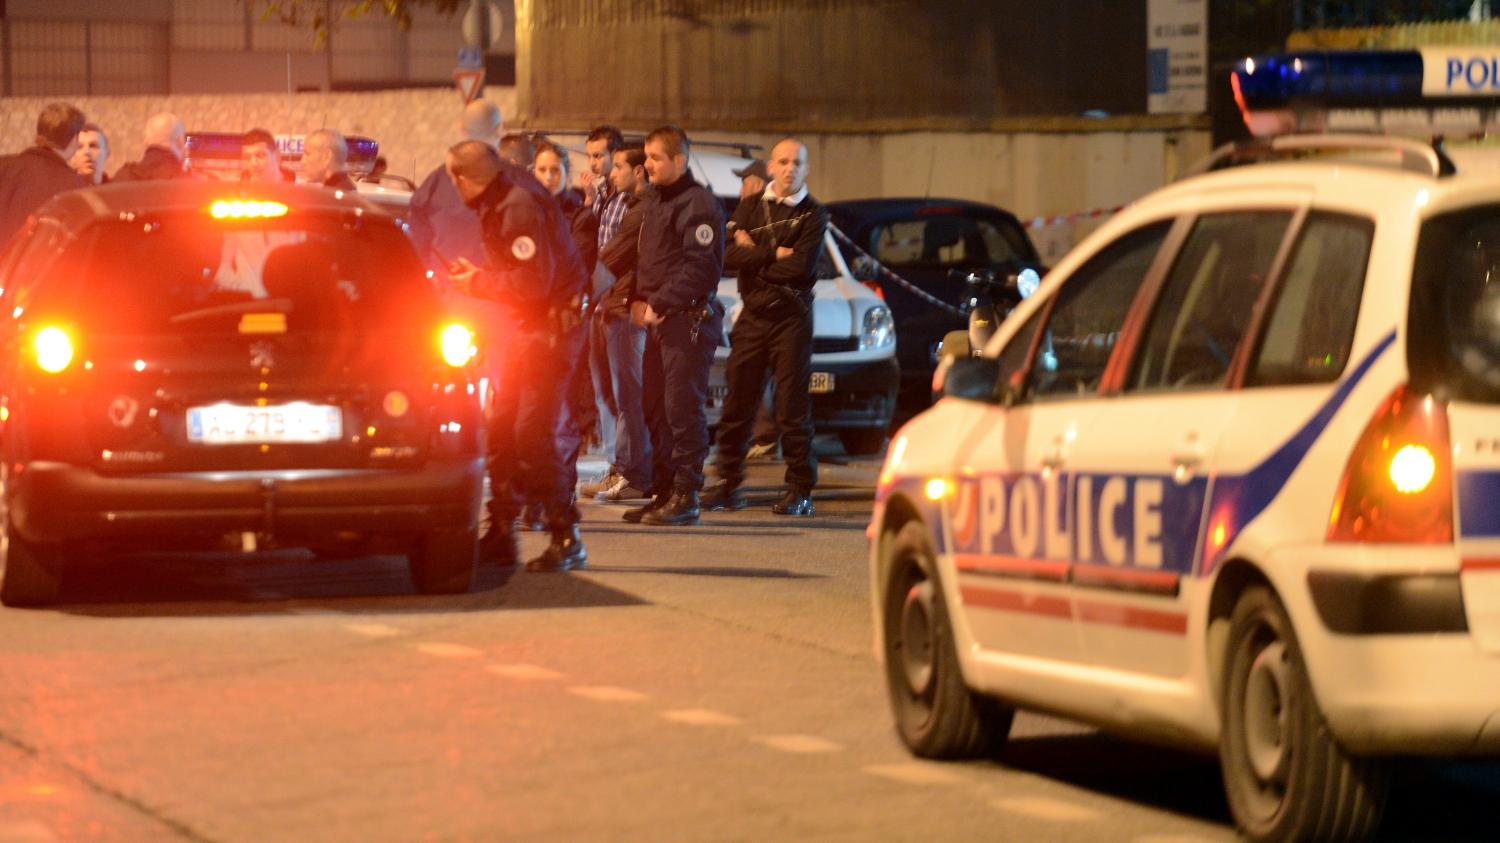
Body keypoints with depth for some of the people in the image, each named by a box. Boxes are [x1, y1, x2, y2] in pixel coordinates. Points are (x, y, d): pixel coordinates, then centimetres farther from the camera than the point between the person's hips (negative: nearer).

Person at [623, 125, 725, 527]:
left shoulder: (698, 204, -10)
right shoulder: (654, 202, 19)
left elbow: (702, 268, -17)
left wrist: (659, 305, -16)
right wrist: (637, 300, 8)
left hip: (689, 320, -9)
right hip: (657, 321, 9)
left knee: (682, 407, -8)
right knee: (656, 409, 10)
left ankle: (686, 497, -5)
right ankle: (664, 493, 16)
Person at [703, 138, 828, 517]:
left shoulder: (813, 214, 2)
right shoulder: (749, 207, 11)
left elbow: (802, 266, -13)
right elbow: (729, 256, -3)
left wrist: (754, 257, -4)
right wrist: (774, 255, -10)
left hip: (792, 317, -3)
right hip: (752, 315, 3)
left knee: (793, 407, -4)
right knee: (737, 404, 2)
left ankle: (800, 490, 1)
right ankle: (728, 485, 10)